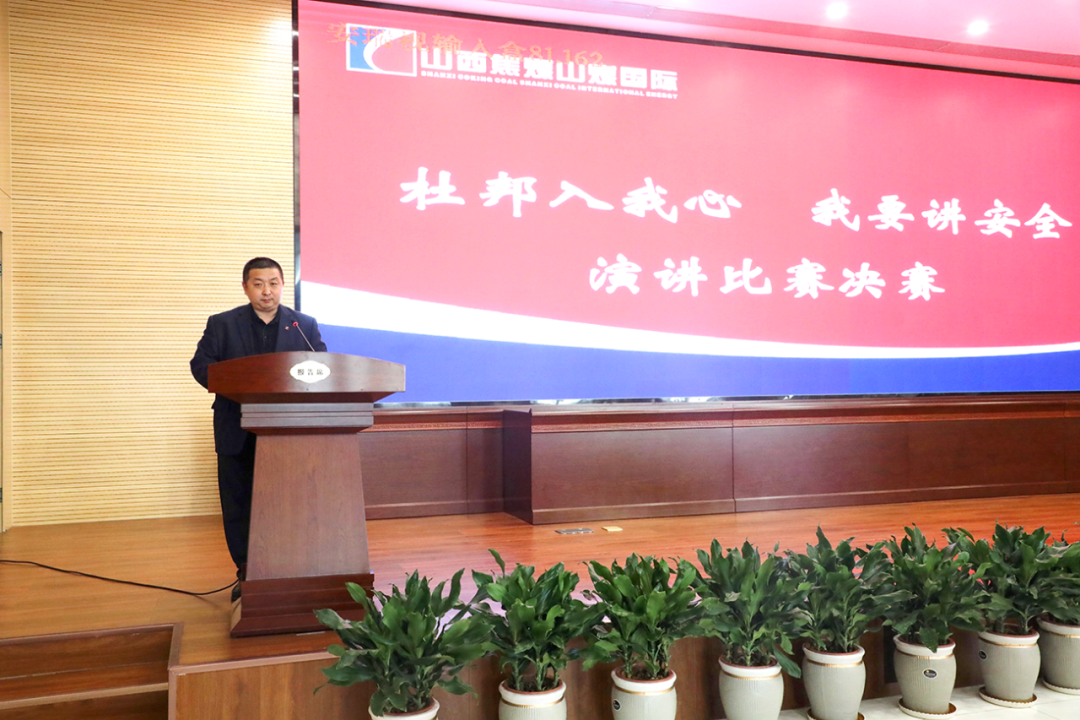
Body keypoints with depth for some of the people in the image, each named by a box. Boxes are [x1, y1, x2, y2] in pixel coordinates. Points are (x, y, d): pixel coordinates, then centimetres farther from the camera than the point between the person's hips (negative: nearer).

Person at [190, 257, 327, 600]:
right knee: (238, 505, 6)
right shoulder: (221, 324, 6)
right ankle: (246, 572, 19)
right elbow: (201, 364, -1)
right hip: (238, 433, 0)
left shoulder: (305, 325, 7)